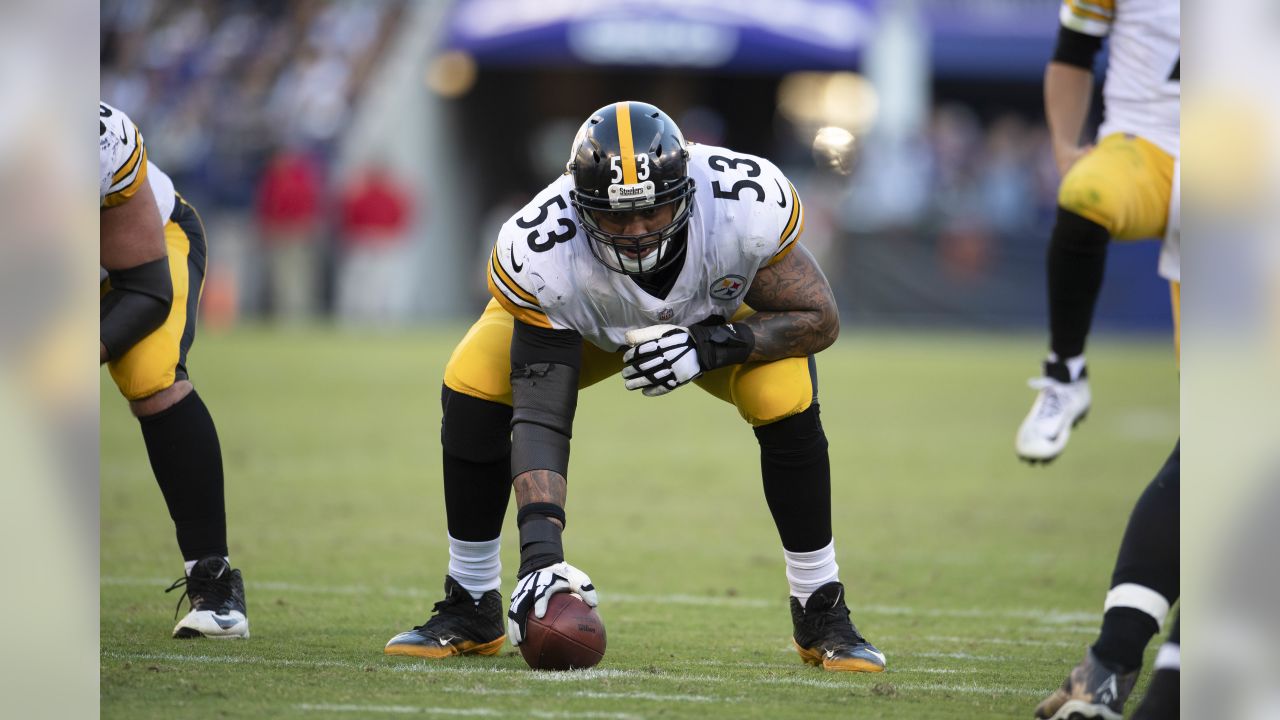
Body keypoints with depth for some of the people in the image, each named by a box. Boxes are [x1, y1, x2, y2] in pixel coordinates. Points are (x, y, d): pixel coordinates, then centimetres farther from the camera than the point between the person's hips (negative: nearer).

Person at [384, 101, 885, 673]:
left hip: (722, 315, 0)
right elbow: (538, 415, -39)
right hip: (579, 319, 0)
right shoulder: (540, 254, -40)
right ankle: (471, 609, -4)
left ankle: (822, 619, -8)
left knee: (788, 406, -28)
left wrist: (708, 347, -40)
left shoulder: (748, 204, -40)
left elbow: (819, 318, -24)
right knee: (472, 390, -23)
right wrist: (540, 551, -51)